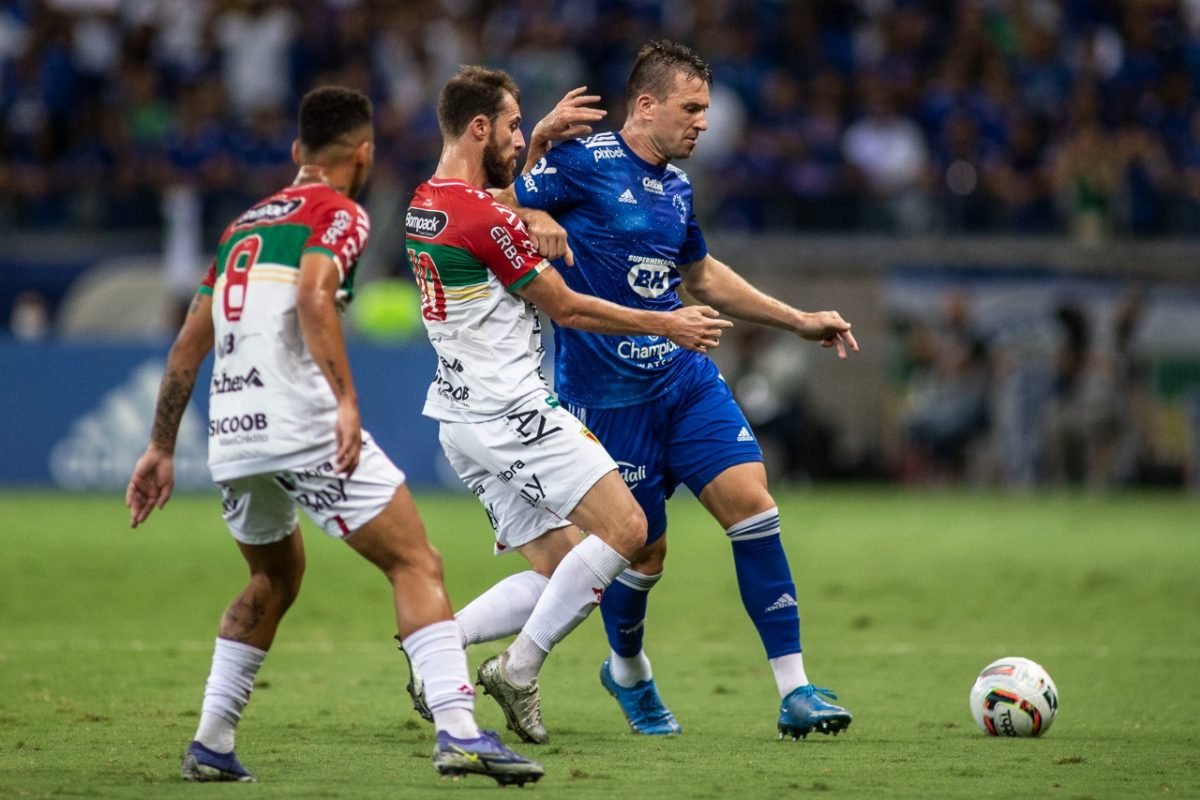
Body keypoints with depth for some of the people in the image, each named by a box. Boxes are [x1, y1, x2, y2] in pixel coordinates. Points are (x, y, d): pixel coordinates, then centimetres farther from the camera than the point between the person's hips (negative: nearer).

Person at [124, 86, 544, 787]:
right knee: (416, 564, -5)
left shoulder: (245, 225, 25)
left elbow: (188, 347, 25)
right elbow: (313, 297, -18)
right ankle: (458, 730, -20)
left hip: (232, 433, 7)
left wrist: (162, 449, 29)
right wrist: (346, 398, -23)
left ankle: (211, 744, 23)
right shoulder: (339, 213, 3)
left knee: (276, 577, 28)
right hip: (303, 421, -7)